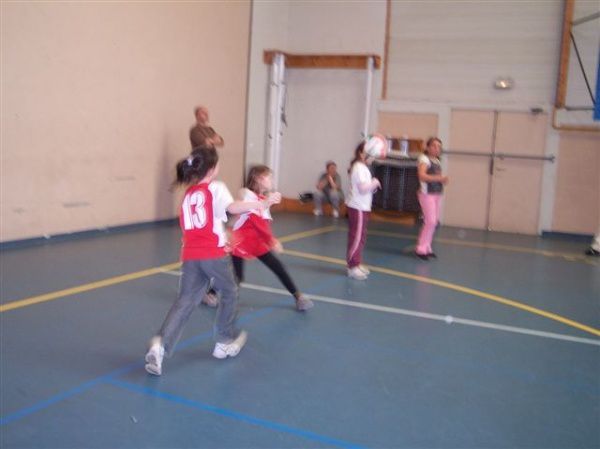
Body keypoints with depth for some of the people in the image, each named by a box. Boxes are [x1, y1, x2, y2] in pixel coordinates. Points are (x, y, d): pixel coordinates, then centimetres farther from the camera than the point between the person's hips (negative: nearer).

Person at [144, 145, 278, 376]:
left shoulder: (188, 194, 19)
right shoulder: (215, 188, -1)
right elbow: (233, 207, -20)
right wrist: (260, 204, -23)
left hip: (190, 255, 5)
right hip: (213, 253, -5)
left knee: (184, 302, 5)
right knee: (229, 292, 18)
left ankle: (161, 344, -15)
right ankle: (225, 342, 28)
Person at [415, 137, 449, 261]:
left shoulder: (437, 161, 17)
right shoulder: (424, 159, -8)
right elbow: (422, 175, -22)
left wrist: (443, 180, 3)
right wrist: (439, 178, -24)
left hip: (437, 194, 8)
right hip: (427, 194, -8)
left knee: (434, 222, 8)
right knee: (430, 221, -12)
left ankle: (427, 248, 16)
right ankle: (420, 249, -4)